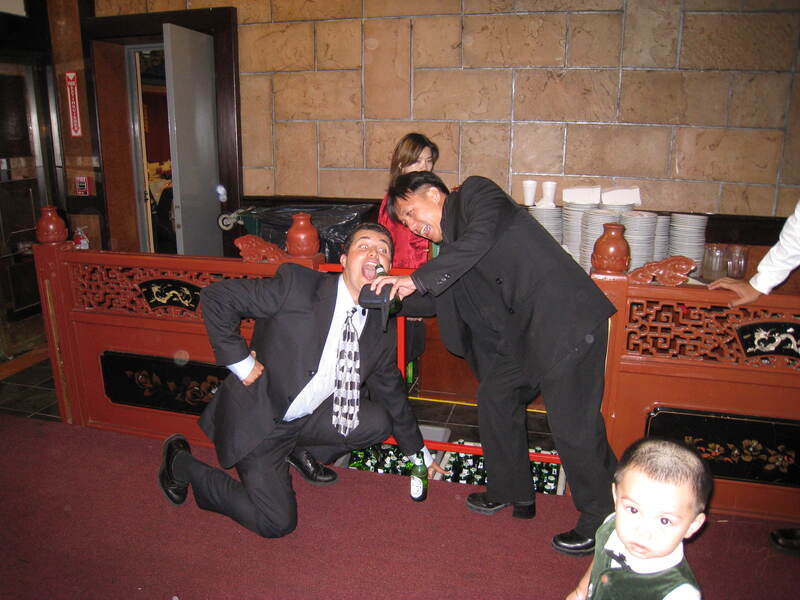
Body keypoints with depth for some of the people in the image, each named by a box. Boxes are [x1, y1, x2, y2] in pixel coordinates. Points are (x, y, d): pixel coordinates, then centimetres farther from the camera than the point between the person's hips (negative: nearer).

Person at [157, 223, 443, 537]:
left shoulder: (381, 328, -3)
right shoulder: (297, 284, -21)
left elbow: (391, 389, 11)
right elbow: (216, 297, -17)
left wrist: (419, 451, 18)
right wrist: (241, 362, -18)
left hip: (309, 416, 6)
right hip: (258, 417, -6)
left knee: (380, 421, -11)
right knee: (277, 522, -10)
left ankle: (302, 452, 16)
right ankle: (182, 464, 12)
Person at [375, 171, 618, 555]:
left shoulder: (476, 193, -3)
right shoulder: (451, 247, 19)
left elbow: (480, 239, -22)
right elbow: (435, 300, 21)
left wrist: (417, 279, -20)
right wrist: (392, 294, 11)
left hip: (567, 319, -9)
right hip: (526, 332, 9)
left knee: (573, 425, -4)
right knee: (496, 397, 15)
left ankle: (601, 522, 17)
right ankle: (513, 493, 34)